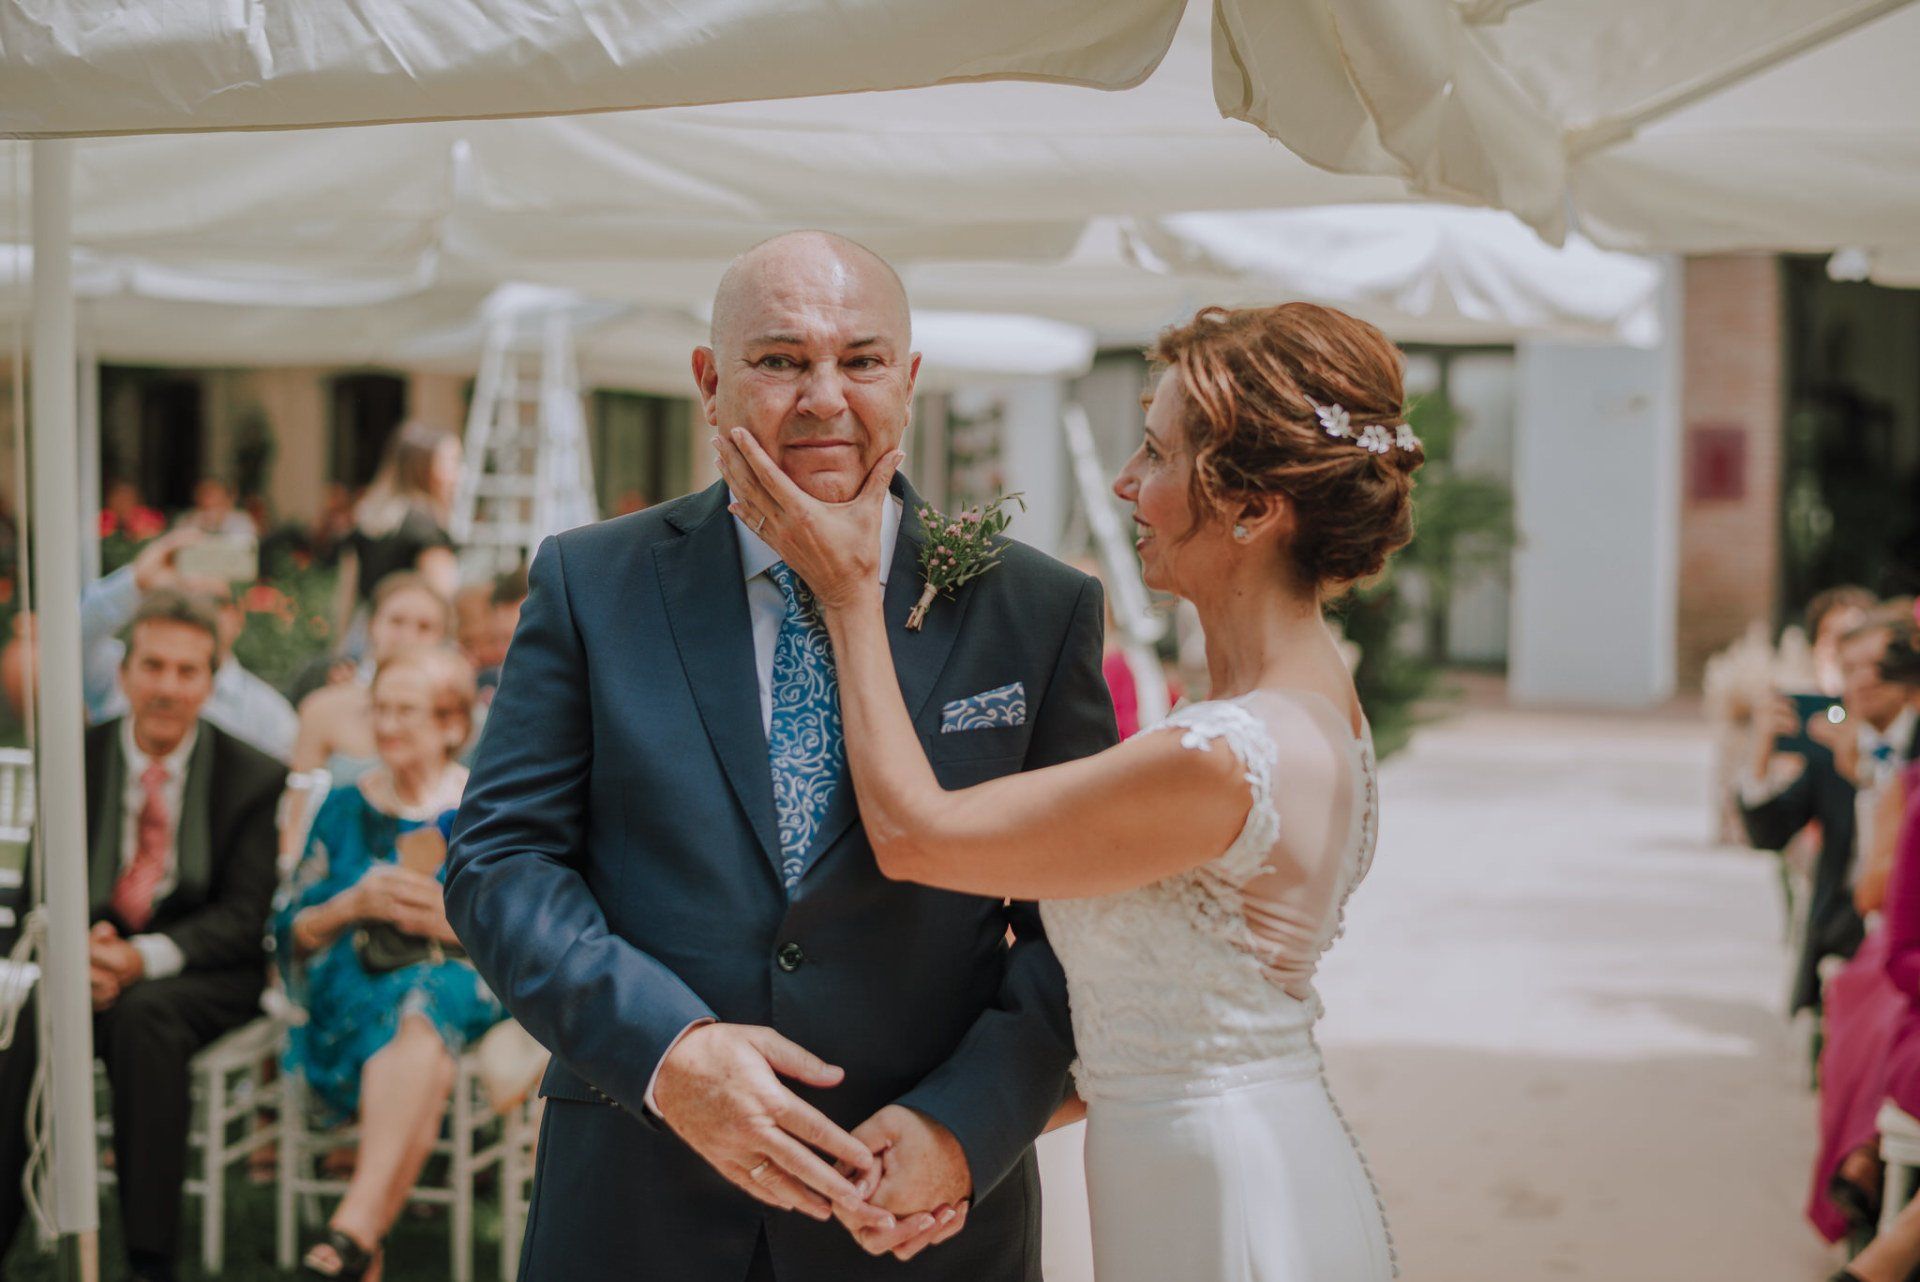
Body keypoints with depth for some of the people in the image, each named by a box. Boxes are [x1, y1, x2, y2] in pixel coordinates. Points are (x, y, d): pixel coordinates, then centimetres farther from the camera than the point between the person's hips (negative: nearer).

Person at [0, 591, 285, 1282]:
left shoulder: (254, 776, -1)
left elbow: (244, 916, -6)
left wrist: (145, 958, -23)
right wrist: (76, 949, -19)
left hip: (204, 972, -2)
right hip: (93, 958, 2)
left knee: (143, 1013, -35)